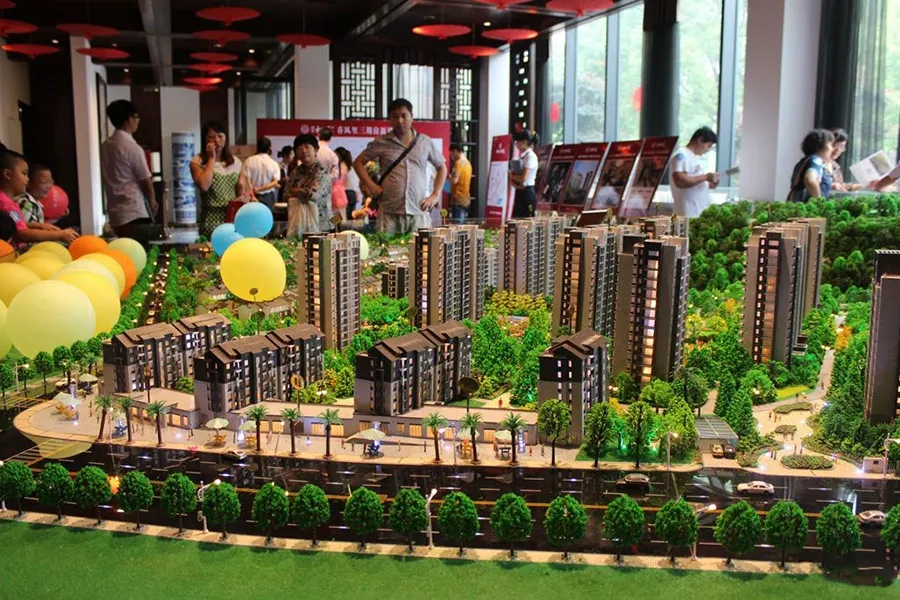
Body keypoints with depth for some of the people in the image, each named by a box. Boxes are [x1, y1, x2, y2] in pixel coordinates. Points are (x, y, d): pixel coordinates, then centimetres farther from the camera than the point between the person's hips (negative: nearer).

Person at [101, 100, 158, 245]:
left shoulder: (105, 146, 9)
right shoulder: (132, 147, -13)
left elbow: (109, 179, 15)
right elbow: (146, 182, -8)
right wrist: (153, 202, 12)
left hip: (115, 214, 8)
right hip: (134, 214, -8)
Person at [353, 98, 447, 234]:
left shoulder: (425, 142, 11)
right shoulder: (381, 143, 7)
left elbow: (442, 167, 21)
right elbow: (358, 162, 15)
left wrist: (435, 195, 10)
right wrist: (371, 186, 2)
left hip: (419, 213, 1)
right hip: (389, 213, -1)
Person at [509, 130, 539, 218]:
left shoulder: (531, 156, -12)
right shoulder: (521, 156, 13)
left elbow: (523, 178, -21)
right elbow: (512, 174, 13)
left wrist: (512, 176, -4)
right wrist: (515, 184, -7)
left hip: (527, 193, -9)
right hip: (519, 192, 9)